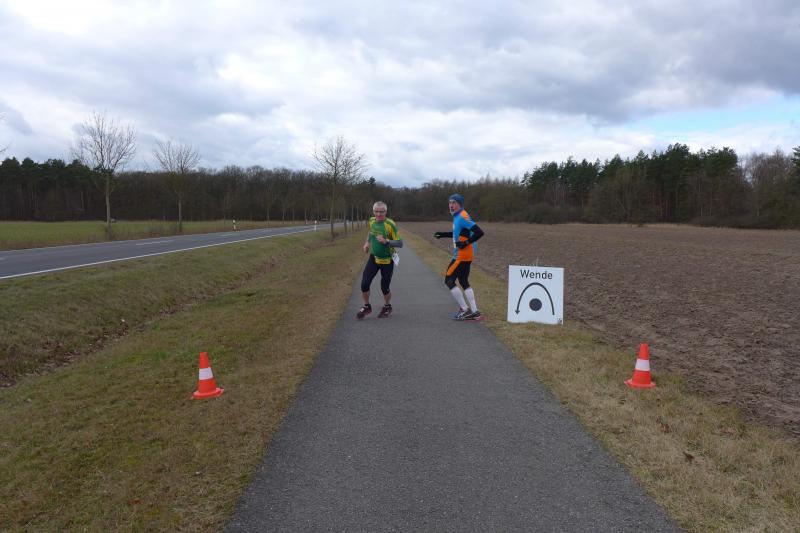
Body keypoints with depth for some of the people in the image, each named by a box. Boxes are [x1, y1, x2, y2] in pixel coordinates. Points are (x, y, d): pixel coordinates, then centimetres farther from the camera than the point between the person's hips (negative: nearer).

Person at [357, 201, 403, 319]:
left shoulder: (390, 224, -19)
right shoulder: (371, 221, -2)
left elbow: (400, 243, -21)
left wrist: (386, 241, -34)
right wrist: (367, 242, 11)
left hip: (387, 260, -4)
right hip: (373, 258, 4)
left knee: (384, 287, 5)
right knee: (364, 284, -4)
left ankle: (387, 307, 34)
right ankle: (366, 307, 20)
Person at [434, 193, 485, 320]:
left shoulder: (462, 216, -18)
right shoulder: (458, 216, 12)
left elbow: (479, 232, -25)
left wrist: (466, 243, -24)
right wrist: (444, 234, 23)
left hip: (462, 255, -10)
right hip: (463, 255, 10)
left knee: (449, 280, -1)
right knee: (463, 282, 14)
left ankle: (464, 309, 4)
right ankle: (474, 312, 16)